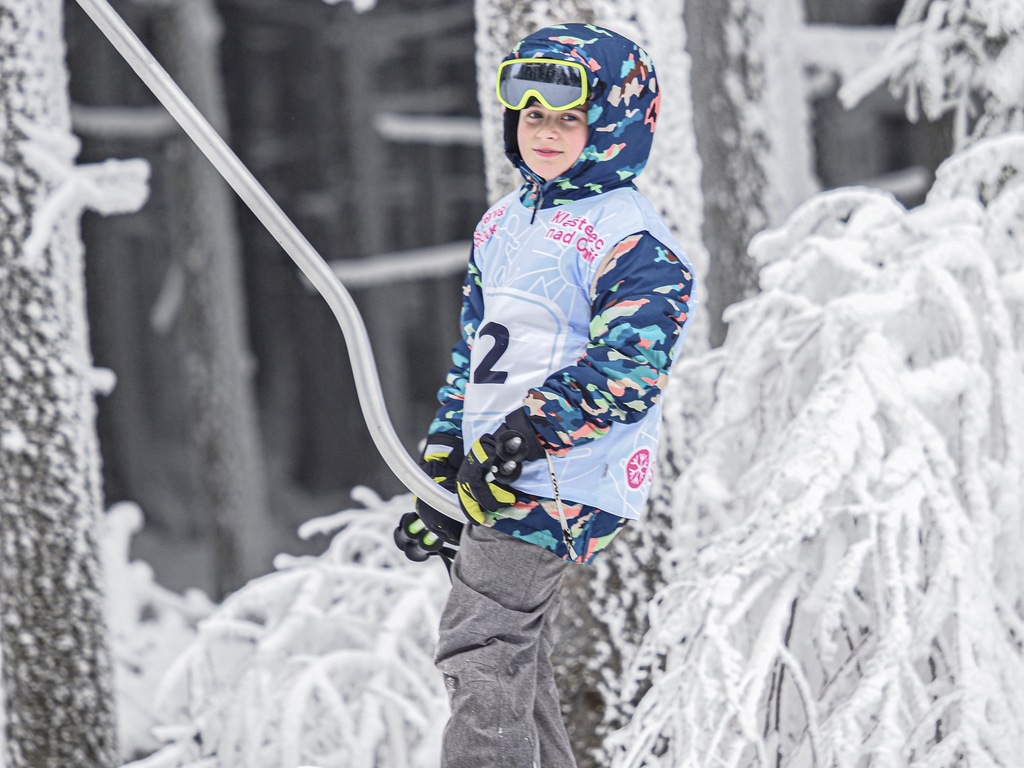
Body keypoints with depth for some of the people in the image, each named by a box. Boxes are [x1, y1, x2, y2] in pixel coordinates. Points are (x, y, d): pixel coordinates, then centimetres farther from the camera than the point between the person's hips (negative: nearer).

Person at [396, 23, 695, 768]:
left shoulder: (632, 239, -11)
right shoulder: (503, 223, 17)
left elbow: (626, 371, -20)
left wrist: (522, 437, -24)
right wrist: (444, 467, 22)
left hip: (553, 483, -9)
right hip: (502, 478, 9)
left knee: (482, 650, -16)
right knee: (517, 660, 15)